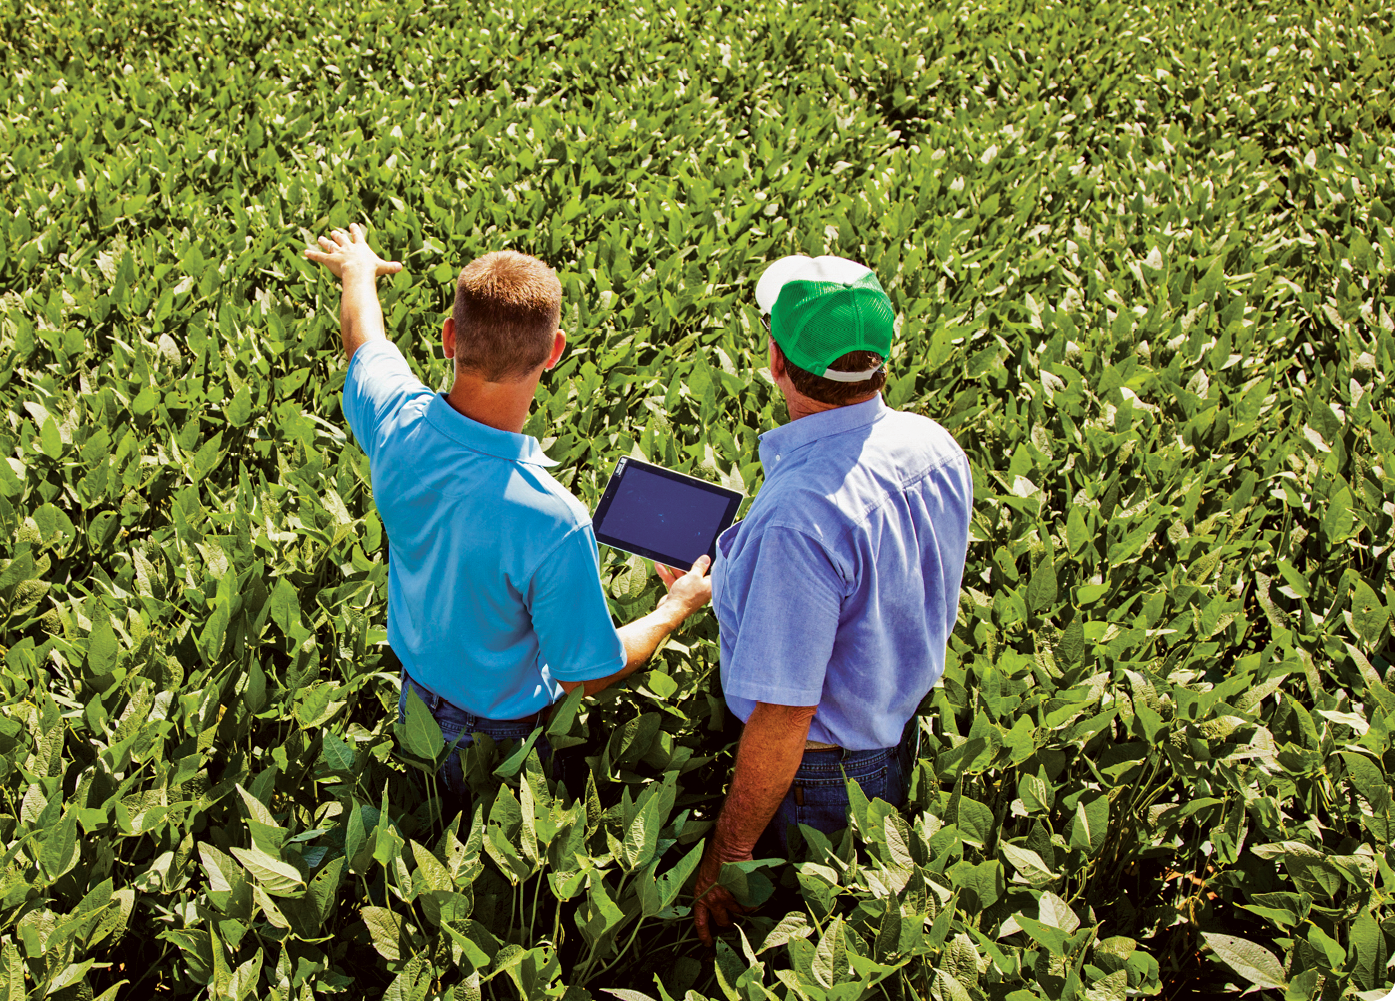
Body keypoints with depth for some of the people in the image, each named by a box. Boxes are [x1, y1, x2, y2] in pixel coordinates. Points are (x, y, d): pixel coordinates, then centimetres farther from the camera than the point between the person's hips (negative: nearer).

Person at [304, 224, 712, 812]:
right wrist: (677, 608, -8)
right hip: (502, 733, -5)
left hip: (417, 702, 5)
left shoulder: (396, 423, -26)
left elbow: (364, 340, 1)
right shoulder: (554, 525, -41)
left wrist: (357, 269, 24)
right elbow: (587, 676, -25)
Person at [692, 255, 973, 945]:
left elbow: (783, 717, -32)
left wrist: (726, 854, -19)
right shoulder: (935, 447, -10)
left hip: (822, 782, -7)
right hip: (905, 737, 8)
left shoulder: (799, 515, -38)